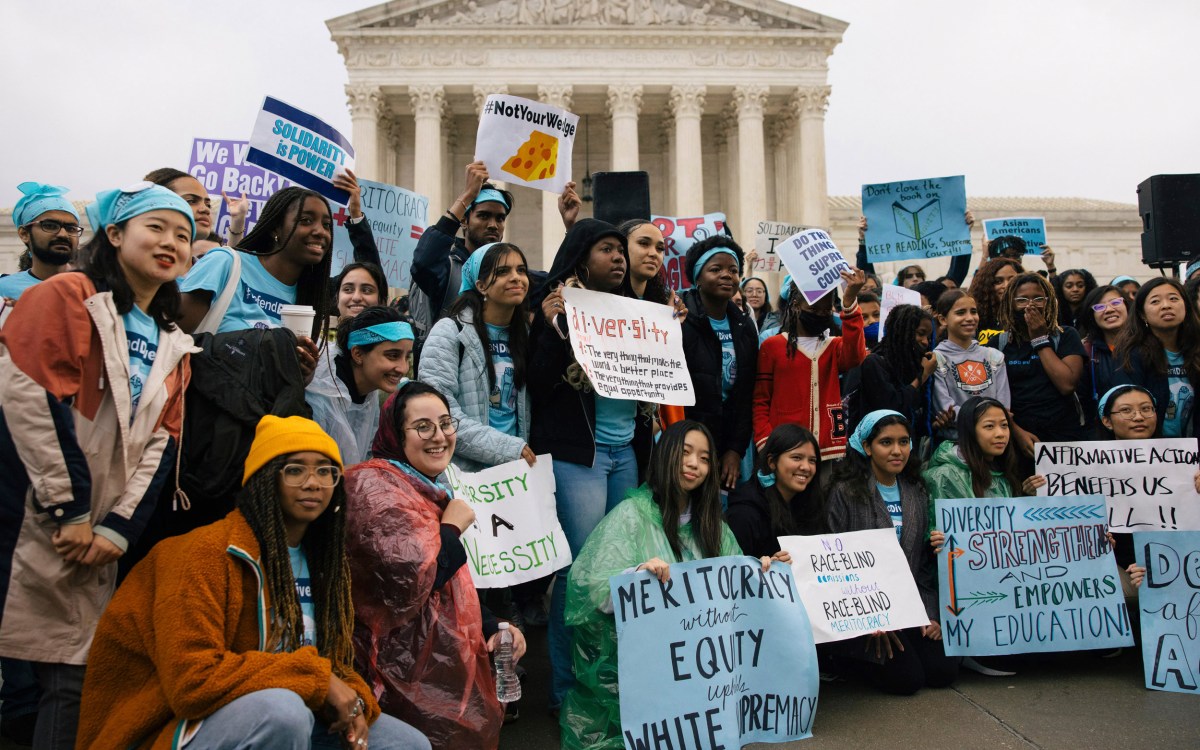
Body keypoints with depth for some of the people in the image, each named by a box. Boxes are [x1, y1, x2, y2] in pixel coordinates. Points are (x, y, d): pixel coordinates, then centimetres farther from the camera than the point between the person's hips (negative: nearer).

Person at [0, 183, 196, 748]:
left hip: (91, 544, 6)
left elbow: (160, 442, 10)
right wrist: (70, 513, -14)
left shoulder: (173, 344, 15)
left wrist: (117, 528, -2)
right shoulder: (69, 297, -4)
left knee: (73, 679, 6)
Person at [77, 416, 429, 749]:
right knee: (282, 708, -36)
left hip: (279, 717, 7)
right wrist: (316, 680, -24)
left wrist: (349, 699, -13)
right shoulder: (209, 551, -19)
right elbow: (191, 682, -26)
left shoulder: (324, 560, 5)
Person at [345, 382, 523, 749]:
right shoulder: (375, 486, -17)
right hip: (411, 679, -9)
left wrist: (491, 628, 7)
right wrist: (452, 527, -13)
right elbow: (410, 579, -30)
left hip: (448, 663, 9)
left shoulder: (427, 489, 15)